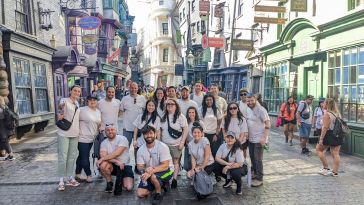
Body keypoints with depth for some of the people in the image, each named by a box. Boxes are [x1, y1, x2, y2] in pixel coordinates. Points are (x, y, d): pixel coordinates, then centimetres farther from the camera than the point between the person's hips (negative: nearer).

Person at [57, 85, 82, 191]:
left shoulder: (77, 103, 12)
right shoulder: (65, 100, -8)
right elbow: (61, 106, -29)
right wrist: (60, 114, -44)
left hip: (75, 134, 7)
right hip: (64, 133, -7)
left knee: (72, 156, 13)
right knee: (63, 157, -3)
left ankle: (70, 178, 24)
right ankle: (61, 181, 7)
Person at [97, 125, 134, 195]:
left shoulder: (122, 139, -10)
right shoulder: (104, 143, 2)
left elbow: (117, 153, -22)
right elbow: (103, 155, -14)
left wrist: (102, 159, -25)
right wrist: (117, 161, -28)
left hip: (125, 166, -3)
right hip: (113, 166, 3)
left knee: (129, 187, -20)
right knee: (103, 165, -31)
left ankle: (120, 180, 15)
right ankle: (109, 183, -4)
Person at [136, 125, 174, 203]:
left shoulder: (162, 146, -21)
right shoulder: (141, 150, -6)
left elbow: (165, 166, -24)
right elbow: (139, 167, -5)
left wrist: (151, 171, -36)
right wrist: (146, 169, -29)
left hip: (166, 171, -5)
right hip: (149, 173, 6)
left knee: (153, 176, -37)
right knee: (140, 194, -7)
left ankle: (158, 193, -6)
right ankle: (161, 185, 15)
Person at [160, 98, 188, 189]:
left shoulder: (180, 116, -7)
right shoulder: (164, 117, 8)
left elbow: (186, 129, -9)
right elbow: (161, 130, 14)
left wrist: (182, 142, -13)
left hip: (176, 144, -4)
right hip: (164, 144, 4)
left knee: (175, 162, 6)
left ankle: (174, 179, 14)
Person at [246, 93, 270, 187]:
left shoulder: (260, 110, -16)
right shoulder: (248, 109, 8)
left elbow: (268, 124, -18)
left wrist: (264, 138, -24)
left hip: (259, 139, -8)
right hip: (251, 138, 8)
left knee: (258, 159, -3)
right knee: (252, 157, 17)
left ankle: (259, 179, 7)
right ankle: (255, 173, 34)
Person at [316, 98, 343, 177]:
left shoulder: (326, 114, -14)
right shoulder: (338, 113, 10)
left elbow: (325, 127, -20)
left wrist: (321, 138, -19)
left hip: (329, 134, -7)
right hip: (338, 135, 7)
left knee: (319, 149, 11)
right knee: (335, 153, 8)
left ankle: (326, 168, 10)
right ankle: (335, 171, 10)